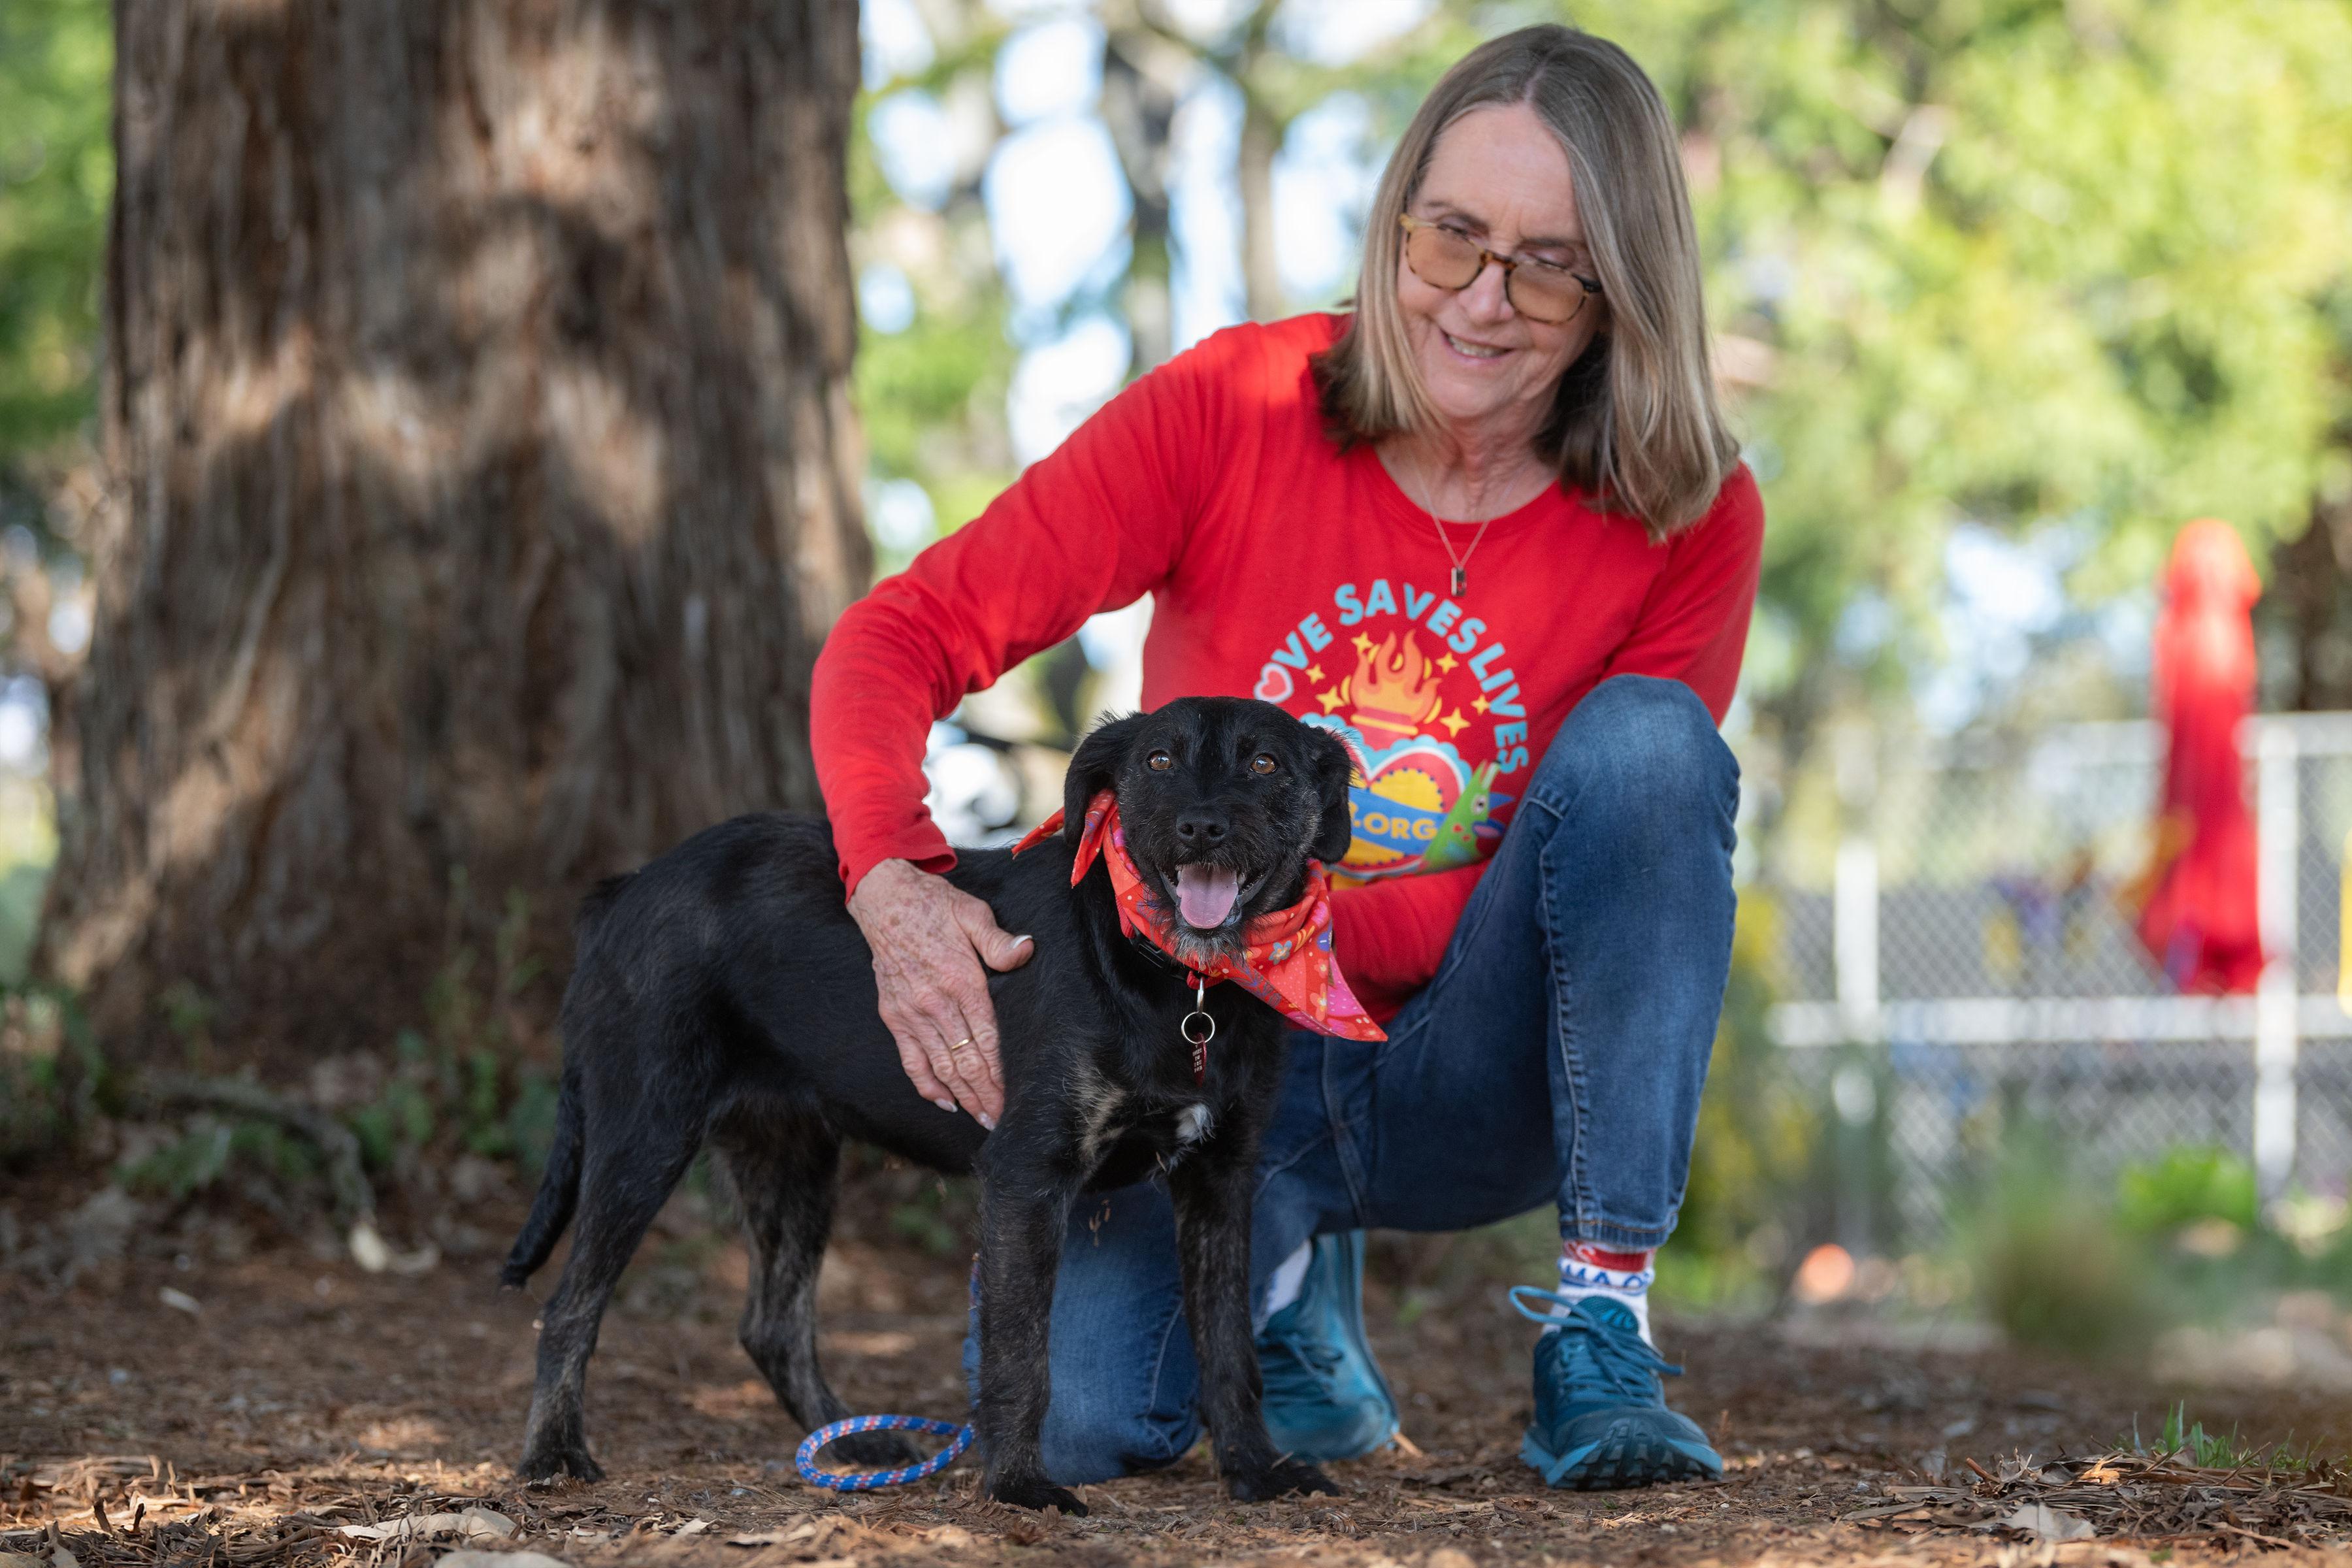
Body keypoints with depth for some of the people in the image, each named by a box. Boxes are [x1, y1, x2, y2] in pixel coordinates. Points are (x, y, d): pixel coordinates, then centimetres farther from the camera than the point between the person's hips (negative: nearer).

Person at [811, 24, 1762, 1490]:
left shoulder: (1692, 521, -11)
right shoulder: (1234, 408, -12)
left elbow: (1613, 873, -13)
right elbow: (901, 636, -14)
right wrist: (897, 885, -35)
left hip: (1464, 1076, 0)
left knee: (1643, 739, -27)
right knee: (1070, 1416, -26)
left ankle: (1599, 1329, -20)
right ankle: (1289, 1262, 11)